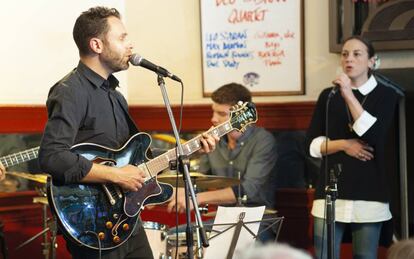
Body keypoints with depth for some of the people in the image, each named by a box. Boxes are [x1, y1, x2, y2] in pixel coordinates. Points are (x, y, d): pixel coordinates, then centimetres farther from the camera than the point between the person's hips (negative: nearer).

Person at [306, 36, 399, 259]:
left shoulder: (386, 96, 3)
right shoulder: (328, 95, 10)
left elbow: (374, 136, -14)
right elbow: (312, 144, 6)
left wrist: (349, 96, -19)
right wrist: (344, 144, -10)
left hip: (369, 193, -1)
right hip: (330, 190, 2)